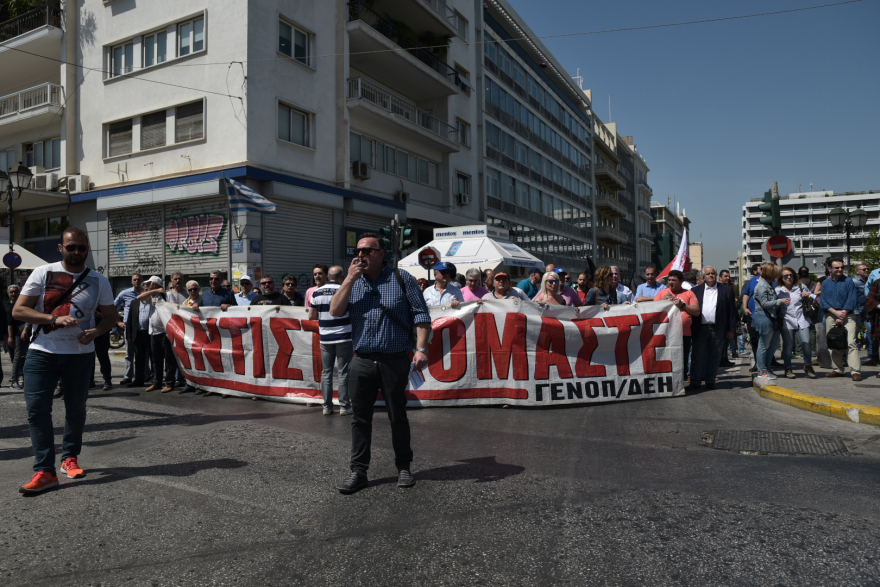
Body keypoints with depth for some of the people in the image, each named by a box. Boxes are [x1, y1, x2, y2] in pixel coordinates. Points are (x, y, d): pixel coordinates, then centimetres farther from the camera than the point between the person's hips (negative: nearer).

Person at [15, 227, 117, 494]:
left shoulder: (98, 281, 5)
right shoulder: (43, 273, -1)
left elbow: (110, 316, 10)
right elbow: (18, 310, -5)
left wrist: (96, 331, -12)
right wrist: (54, 319, -19)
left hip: (80, 354, 2)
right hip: (42, 352, -1)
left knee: (76, 409, 11)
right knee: (37, 409, -7)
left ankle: (70, 457, 31)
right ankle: (45, 471, -2)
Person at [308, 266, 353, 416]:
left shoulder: (316, 293, 3)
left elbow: (311, 316, 6)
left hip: (325, 338, 3)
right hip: (344, 337, -3)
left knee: (326, 372, 10)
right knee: (344, 372, 3)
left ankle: (327, 407, 12)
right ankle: (344, 406, 6)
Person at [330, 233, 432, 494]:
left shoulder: (402, 278, 1)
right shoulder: (352, 281, 12)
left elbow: (421, 314, -3)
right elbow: (335, 311, -1)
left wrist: (421, 348, -12)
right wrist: (350, 279, -6)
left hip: (395, 361, -3)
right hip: (362, 361, 3)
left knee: (398, 417, 8)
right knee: (360, 418, 6)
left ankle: (404, 467, 23)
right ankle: (358, 471, 17)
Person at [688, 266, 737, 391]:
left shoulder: (726, 290, 7)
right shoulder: (696, 290, 9)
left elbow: (732, 311, 5)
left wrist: (731, 329, -2)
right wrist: (690, 328, -2)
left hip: (718, 329, 0)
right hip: (700, 329, 0)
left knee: (714, 357, 7)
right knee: (697, 356, 2)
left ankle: (710, 381, 18)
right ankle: (695, 382, 7)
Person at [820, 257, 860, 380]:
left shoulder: (848, 281, 3)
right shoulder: (825, 283, 12)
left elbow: (851, 301, -4)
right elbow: (823, 301, 5)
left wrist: (842, 316, -10)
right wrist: (836, 312, -9)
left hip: (847, 315, -3)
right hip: (831, 316, 3)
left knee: (851, 343, -13)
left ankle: (856, 371, -14)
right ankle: (838, 370, 15)